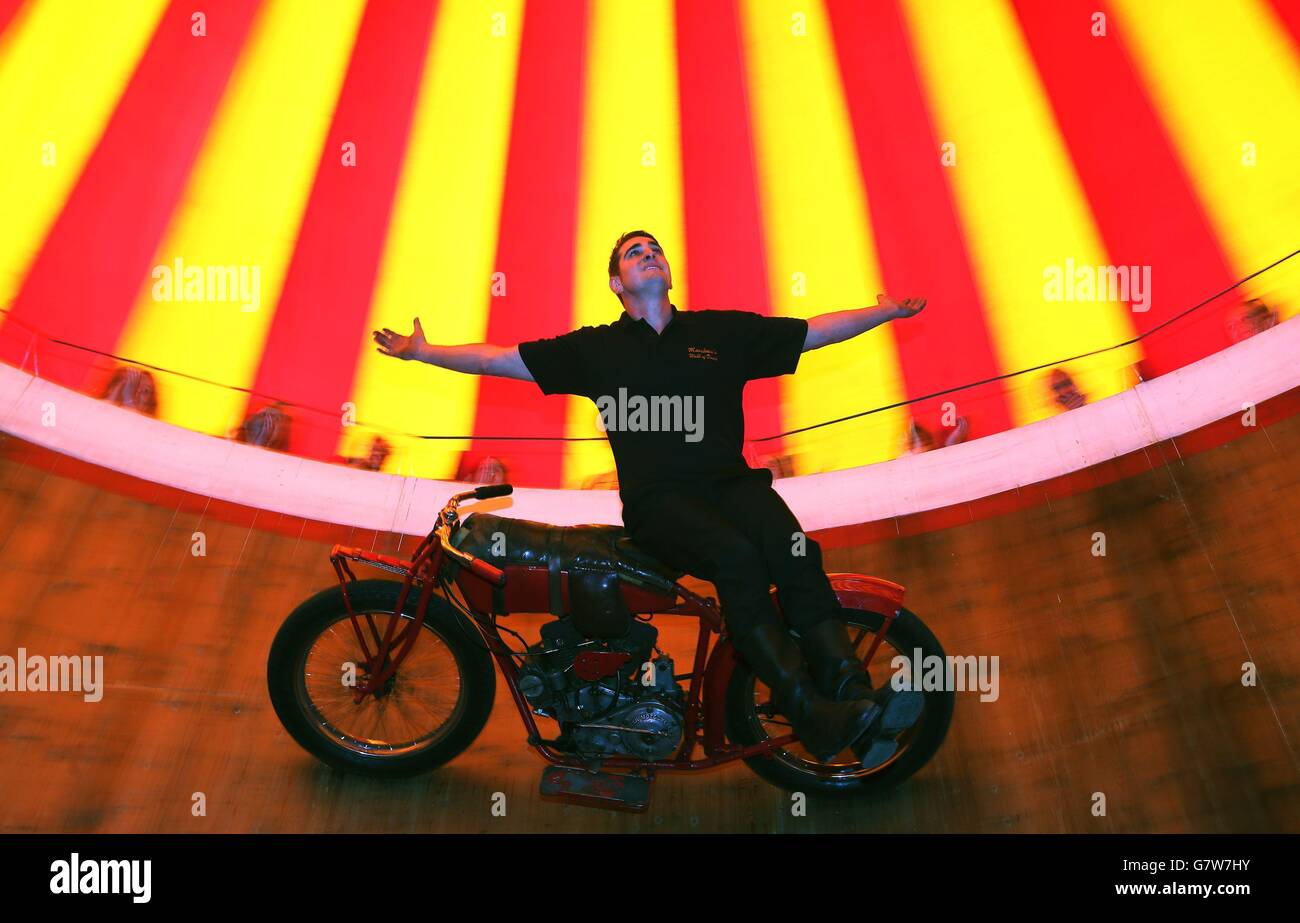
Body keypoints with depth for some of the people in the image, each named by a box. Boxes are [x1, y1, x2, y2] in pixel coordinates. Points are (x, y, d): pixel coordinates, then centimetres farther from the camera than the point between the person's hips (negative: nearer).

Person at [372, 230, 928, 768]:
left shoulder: (724, 330, 19)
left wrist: (888, 310, 23)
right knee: (737, 556, -32)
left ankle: (854, 695, -30)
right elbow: (499, 359, 18)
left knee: (796, 554, -27)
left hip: (731, 481, 3)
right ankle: (811, 713, -32)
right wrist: (424, 352, 16)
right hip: (656, 497, -2)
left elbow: (814, 331, 23)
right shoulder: (595, 347, 16)